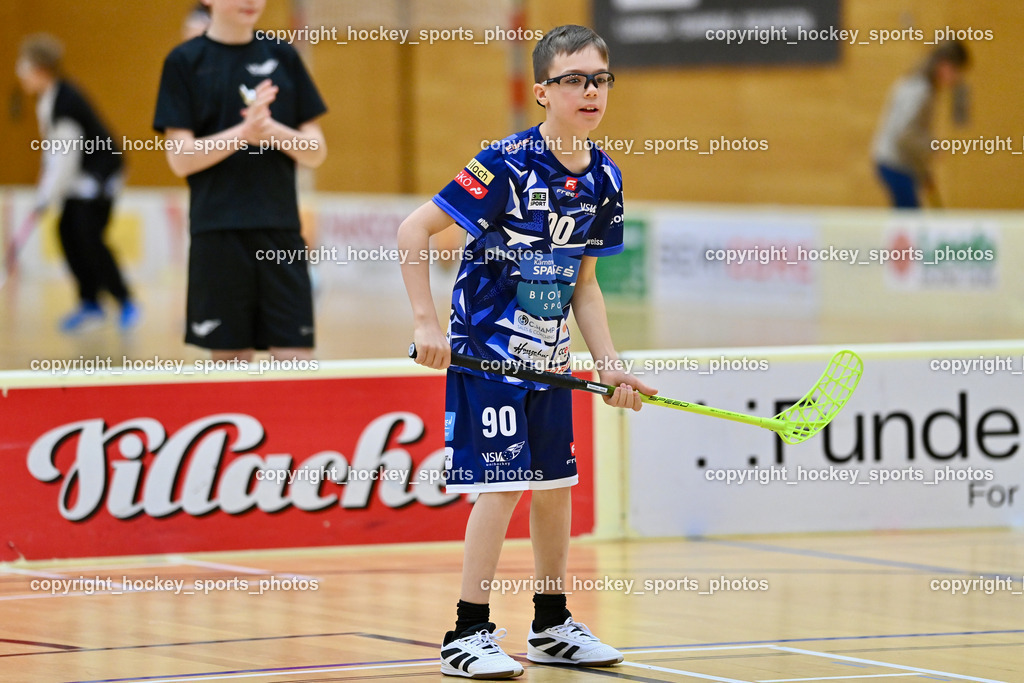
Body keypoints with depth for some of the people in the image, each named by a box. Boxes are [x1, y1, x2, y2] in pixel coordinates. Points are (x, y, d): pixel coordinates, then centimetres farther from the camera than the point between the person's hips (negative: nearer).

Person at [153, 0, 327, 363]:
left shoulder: (282, 56, 11)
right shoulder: (184, 61, 2)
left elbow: (316, 152, 10)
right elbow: (180, 158, -4)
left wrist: (274, 132, -11)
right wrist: (243, 133, -18)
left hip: (280, 231, 2)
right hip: (218, 234, -2)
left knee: (297, 357, -4)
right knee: (230, 359, 0)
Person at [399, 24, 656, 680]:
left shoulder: (604, 179, 3)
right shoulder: (508, 165, -19)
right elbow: (413, 230, -16)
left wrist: (610, 364, 4)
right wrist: (428, 323, -18)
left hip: (549, 356, 7)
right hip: (488, 351, -7)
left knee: (556, 483, 12)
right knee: (502, 484, -11)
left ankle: (552, 625, 24)